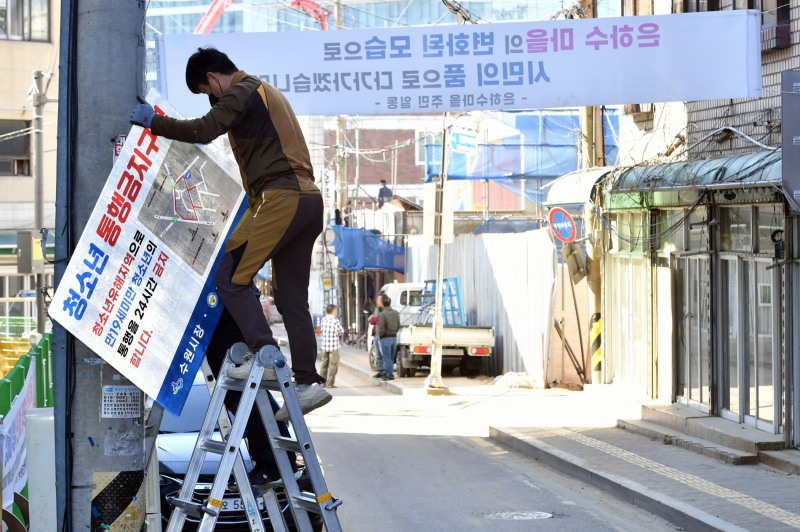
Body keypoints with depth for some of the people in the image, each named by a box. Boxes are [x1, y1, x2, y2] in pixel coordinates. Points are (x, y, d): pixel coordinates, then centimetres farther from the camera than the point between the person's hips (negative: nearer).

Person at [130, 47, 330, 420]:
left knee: (229, 276, -7)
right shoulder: (266, 93, 27)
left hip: (281, 199, -10)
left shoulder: (241, 93, -4)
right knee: (291, 296, 9)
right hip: (307, 199, 10)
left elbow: (203, 130, -17)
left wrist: (153, 121, -8)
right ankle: (308, 382, 7)